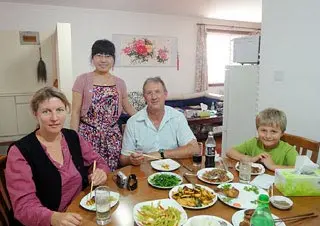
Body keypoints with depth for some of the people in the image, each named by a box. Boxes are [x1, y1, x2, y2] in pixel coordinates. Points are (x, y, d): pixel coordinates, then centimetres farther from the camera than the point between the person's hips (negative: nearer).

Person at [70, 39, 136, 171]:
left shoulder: (120, 83, 7)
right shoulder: (83, 80, -1)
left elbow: (127, 107, 20)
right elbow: (76, 112, -1)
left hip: (112, 137, 3)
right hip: (88, 136, -2)